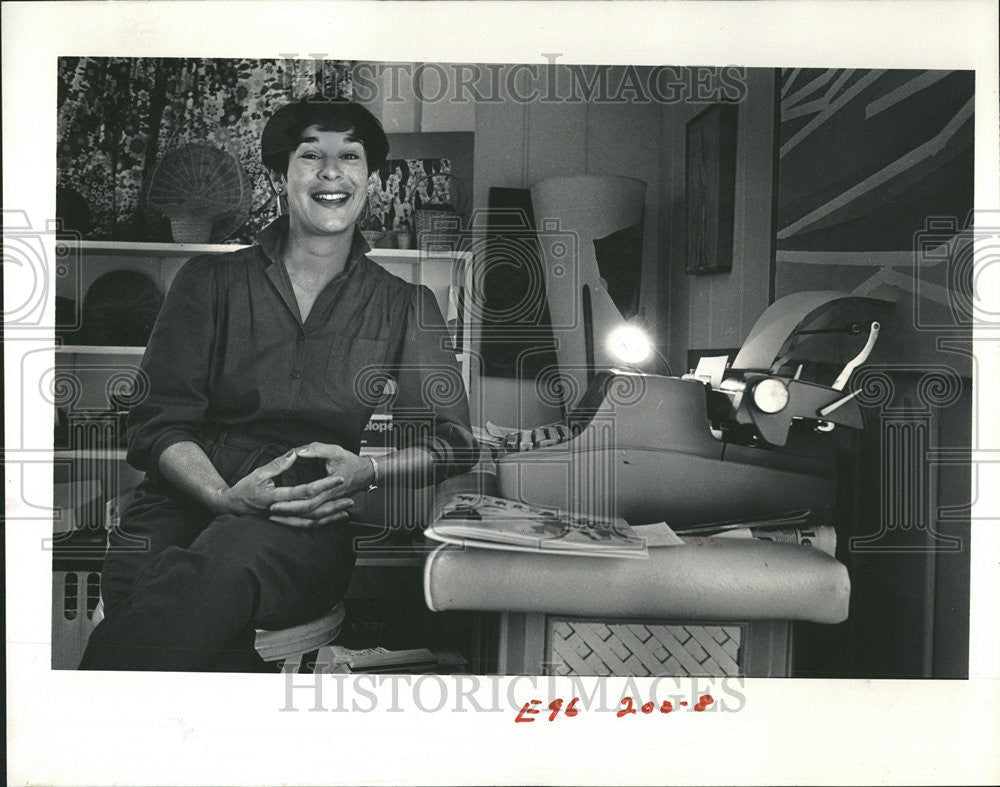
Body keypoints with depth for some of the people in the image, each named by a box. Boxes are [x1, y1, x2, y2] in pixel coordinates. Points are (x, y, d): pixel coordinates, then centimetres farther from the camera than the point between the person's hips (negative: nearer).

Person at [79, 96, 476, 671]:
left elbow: (452, 439, 11)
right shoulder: (211, 282, 15)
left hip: (311, 525, 0)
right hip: (191, 498, 1)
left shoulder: (404, 305, 16)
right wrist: (225, 497, -15)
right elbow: (160, 425, 6)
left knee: (228, 556, -37)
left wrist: (368, 473, -11)